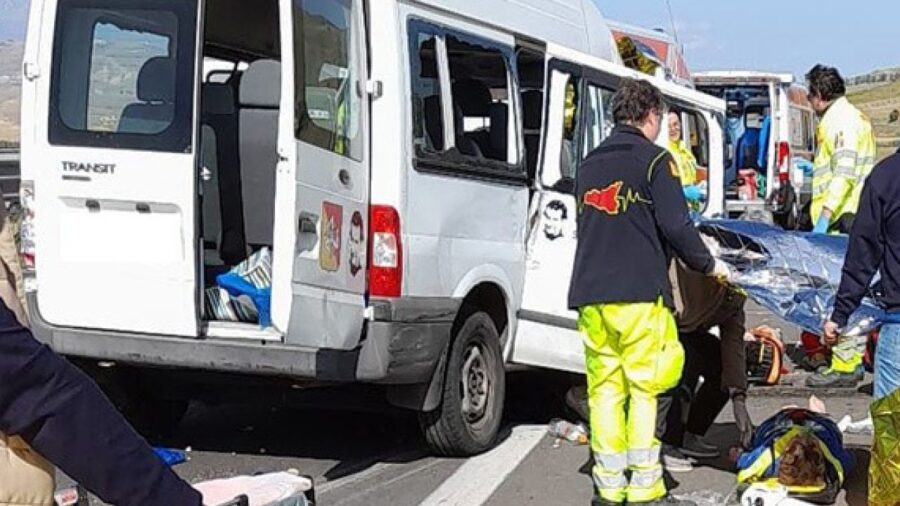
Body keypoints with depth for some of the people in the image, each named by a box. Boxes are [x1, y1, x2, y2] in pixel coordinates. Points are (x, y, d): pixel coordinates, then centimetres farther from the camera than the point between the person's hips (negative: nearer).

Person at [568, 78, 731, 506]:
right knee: (643, 390, -1)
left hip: (590, 294, 6)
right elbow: (676, 226, -8)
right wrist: (708, 265, 5)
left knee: (604, 391, 7)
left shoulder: (590, 165, 19)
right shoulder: (654, 160, -2)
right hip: (639, 294, -6)